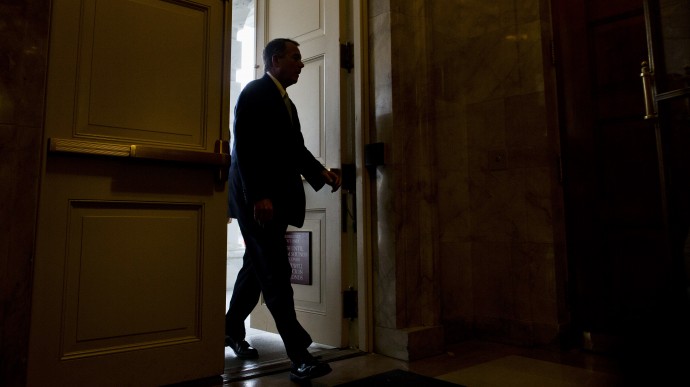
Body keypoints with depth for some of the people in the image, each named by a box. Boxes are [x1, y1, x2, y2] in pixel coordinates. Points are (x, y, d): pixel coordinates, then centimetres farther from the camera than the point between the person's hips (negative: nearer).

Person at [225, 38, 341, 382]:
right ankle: (299, 356, -7)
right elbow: (244, 147, -16)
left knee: (258, 268, 16)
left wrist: (321, 173, -1)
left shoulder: (286, 102, 21)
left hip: (276, 199, 9)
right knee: (277, 274, -10)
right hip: (257, 200, -9)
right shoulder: (254, 92, -6)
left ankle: (232, 329, 33)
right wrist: (258, 197, -24)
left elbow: (296, 150, 16)